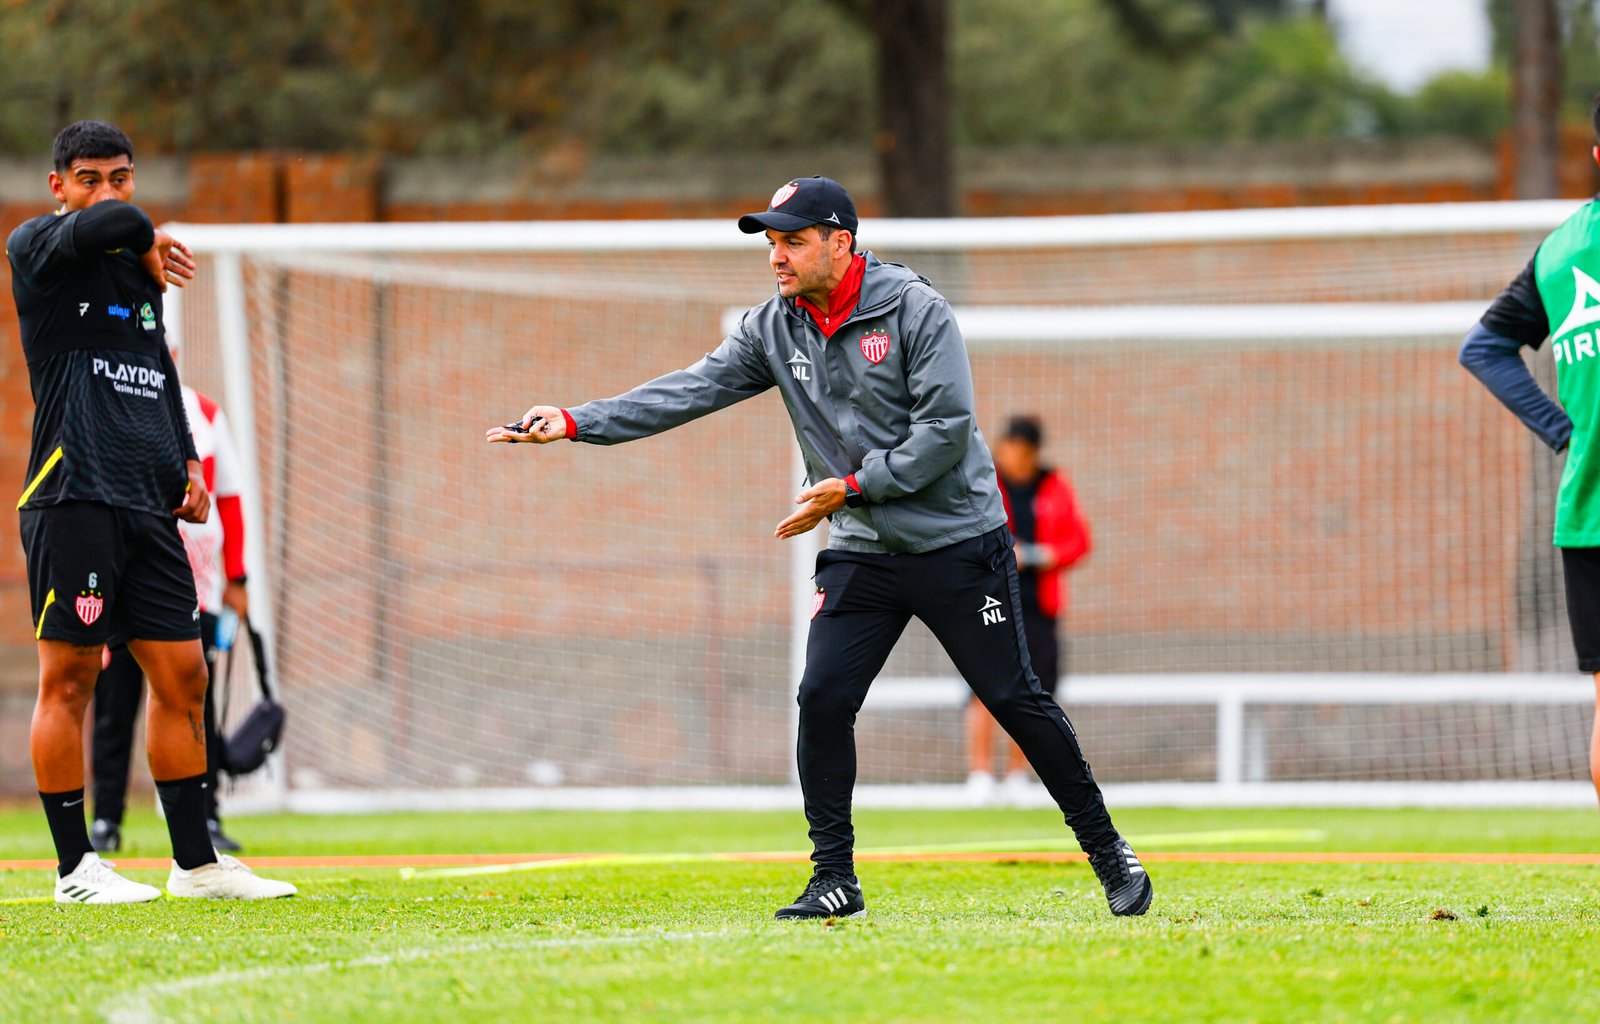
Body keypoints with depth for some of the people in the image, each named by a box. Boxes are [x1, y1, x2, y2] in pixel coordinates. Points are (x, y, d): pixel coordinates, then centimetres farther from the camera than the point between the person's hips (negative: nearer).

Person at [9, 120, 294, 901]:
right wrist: (148, 242, 0)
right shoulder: (37, 246, -1)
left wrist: (185, 464, 15)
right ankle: (74, 867, -1)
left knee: (182, 676, 6)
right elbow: (109, 223, -21)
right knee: (69, 676, -5)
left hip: (148, 506, 7)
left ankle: (196, 862, 13)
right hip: (72, 494, -7)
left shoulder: (137, 274, 21)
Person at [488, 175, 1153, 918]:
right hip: (860, 553, 4)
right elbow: (690, 391, -5)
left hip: (957, 544, -4)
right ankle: (835, 881, 1)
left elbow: (946, 427, -17)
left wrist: (852, 486, -20)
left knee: (1014, 700, -1)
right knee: (823, 701, -9)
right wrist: (575, 422, -16)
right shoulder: (774, 329, 2)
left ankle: (1107, 852, 13)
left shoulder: (914, 310, -12)